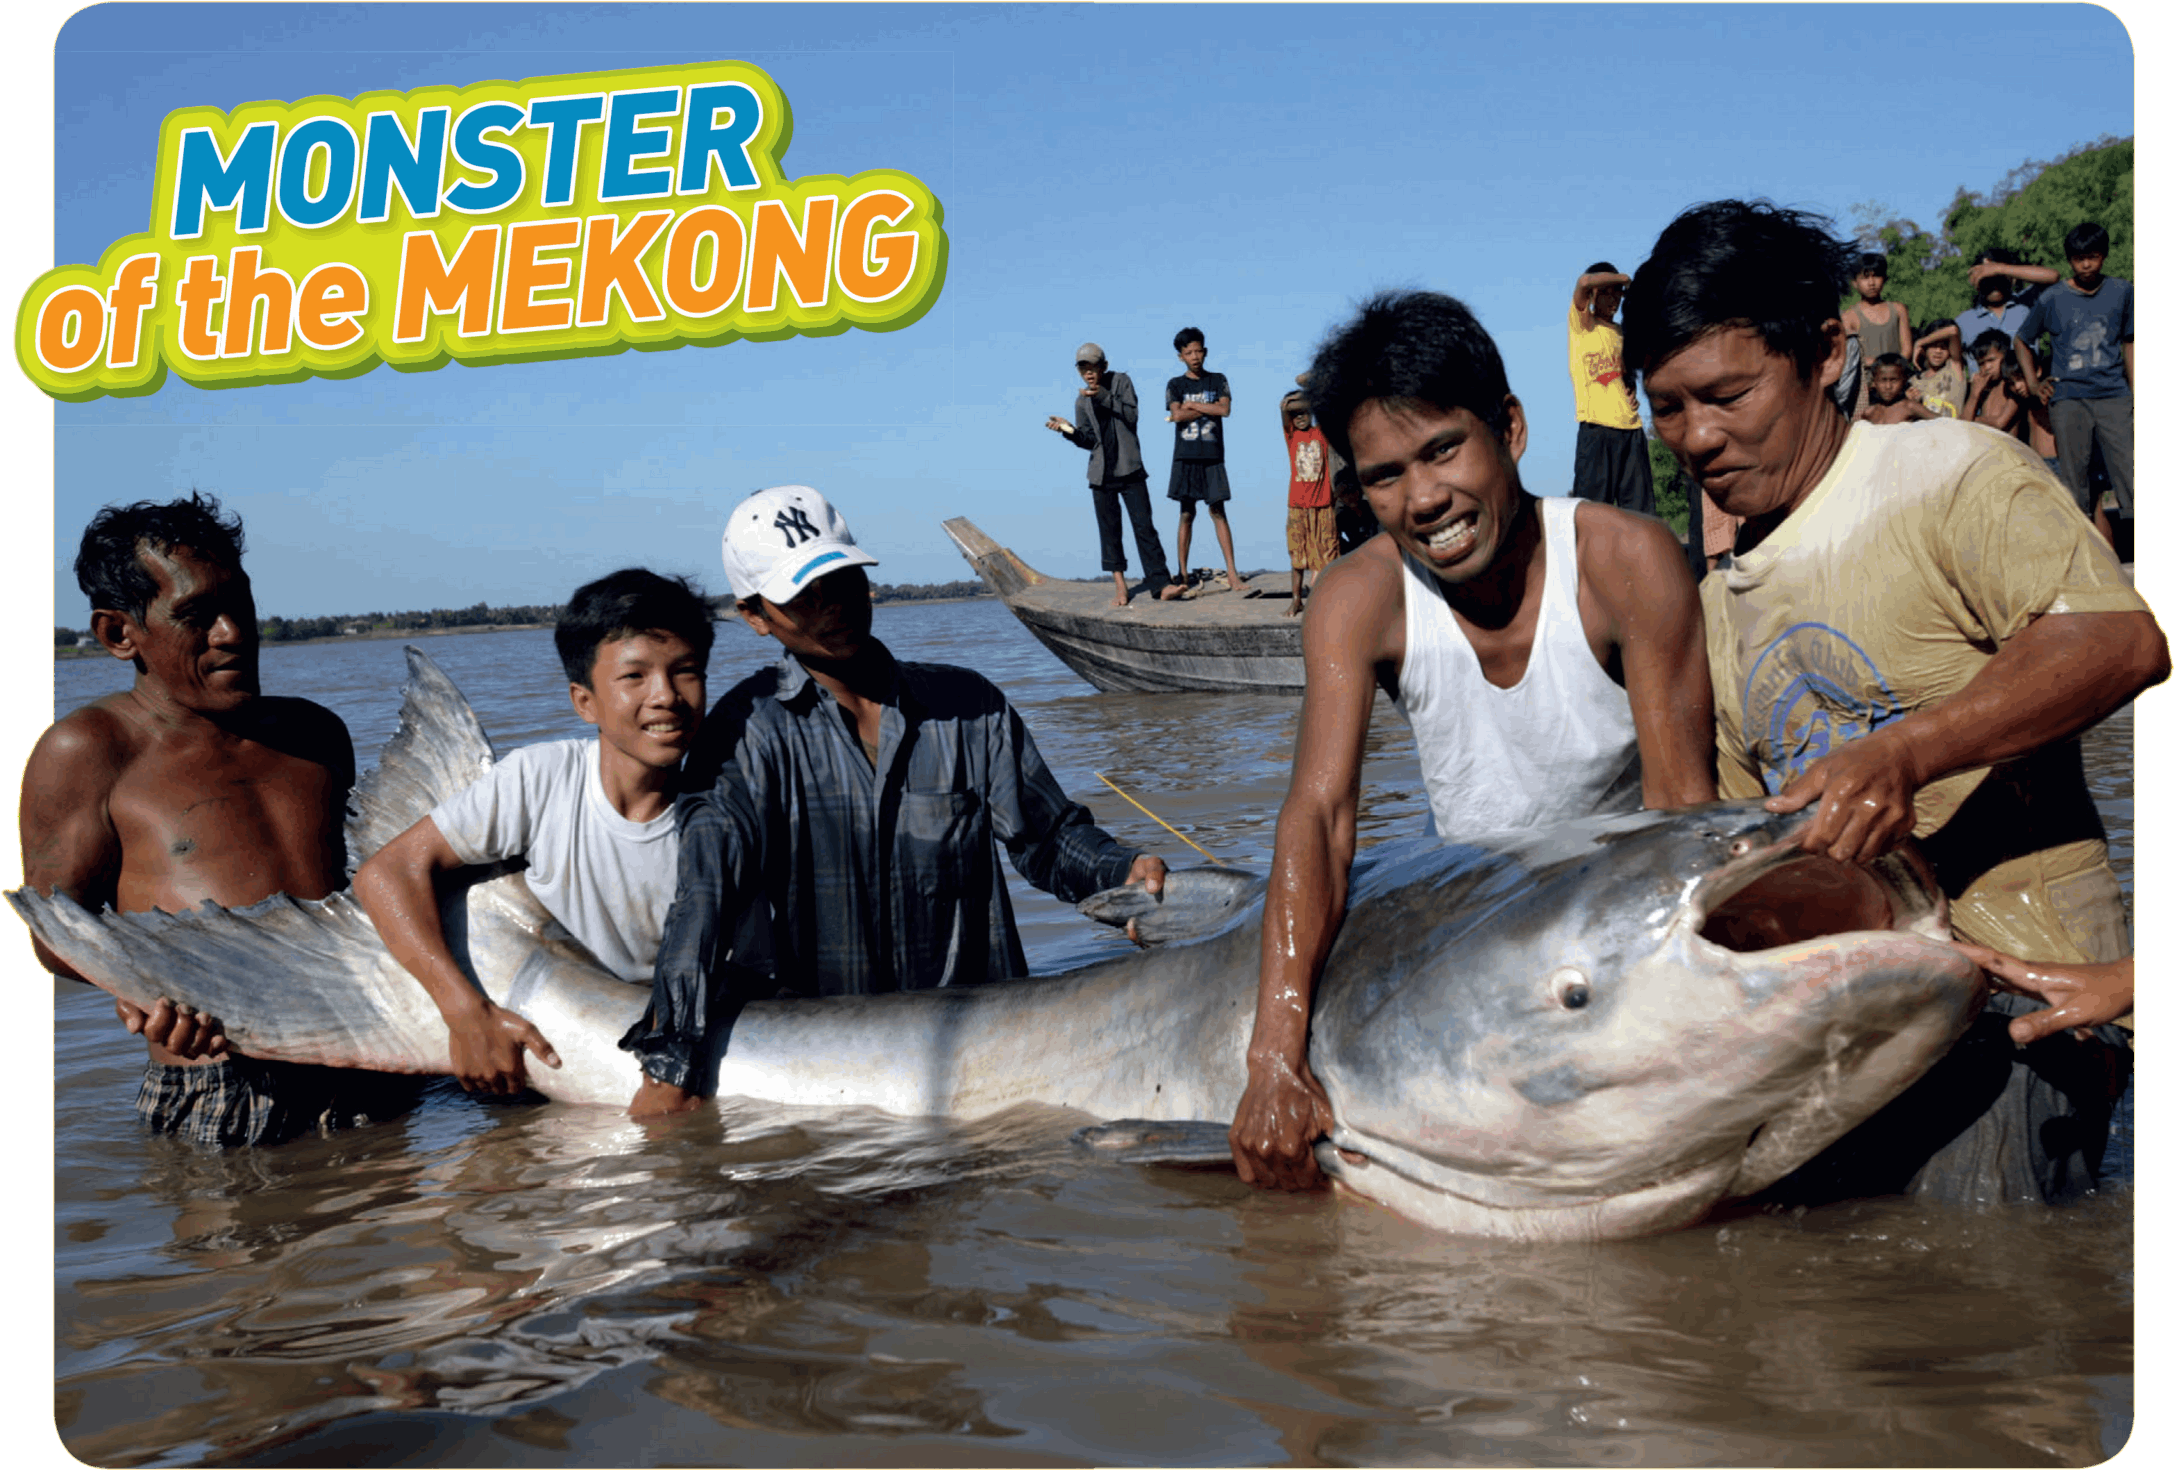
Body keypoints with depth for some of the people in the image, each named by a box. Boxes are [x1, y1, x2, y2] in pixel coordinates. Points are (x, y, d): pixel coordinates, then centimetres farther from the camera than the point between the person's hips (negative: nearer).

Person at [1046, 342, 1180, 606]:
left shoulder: (1121, 382, 3)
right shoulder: (1082, 402, 10)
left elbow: (1132, 415, -10)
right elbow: (1089, 440, 7)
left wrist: (1105, 396, -20)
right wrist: (1069, 430, -11)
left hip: (1129, 468, -3)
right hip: (1101, 473, 3)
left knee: (1144, 525, -9)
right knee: (1109, 530, 3)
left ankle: (1160, 583, -12)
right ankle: (1120, 586, 7)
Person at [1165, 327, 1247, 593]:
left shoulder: (1218, 381, 10)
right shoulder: (1175, 385, 8)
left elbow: (1225, 410, -5)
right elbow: (1177, 415, -9)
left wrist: (1191, 405, -4)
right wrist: (1210, 409, -7)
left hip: (1212, 456, 0)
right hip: (1185, 457, 0)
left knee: (1217, 511, -5)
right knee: (1186, 514, 1)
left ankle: (1232, 572, -7)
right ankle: (1182, 573, 4)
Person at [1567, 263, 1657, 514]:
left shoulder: (1624, 332, 20)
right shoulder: (1583, 325, 4)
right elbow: (1584, 283, -14)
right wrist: (1625, 278, 0)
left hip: (1631, 428, 6)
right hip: (1596, 427, -6)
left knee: (1639, 510, 1)